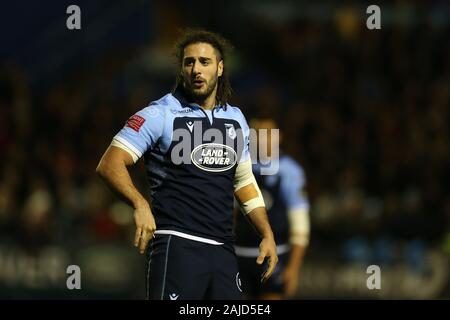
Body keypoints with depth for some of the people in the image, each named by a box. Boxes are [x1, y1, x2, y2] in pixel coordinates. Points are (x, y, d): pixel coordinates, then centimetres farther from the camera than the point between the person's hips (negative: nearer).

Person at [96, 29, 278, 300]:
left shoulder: (235, 118, 16)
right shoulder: (161, 115, -3)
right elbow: (110, 164, -11)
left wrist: (267, 234, 17)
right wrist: (140, 205, -27)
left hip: (223, 249, 6)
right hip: (176, 246, -6)